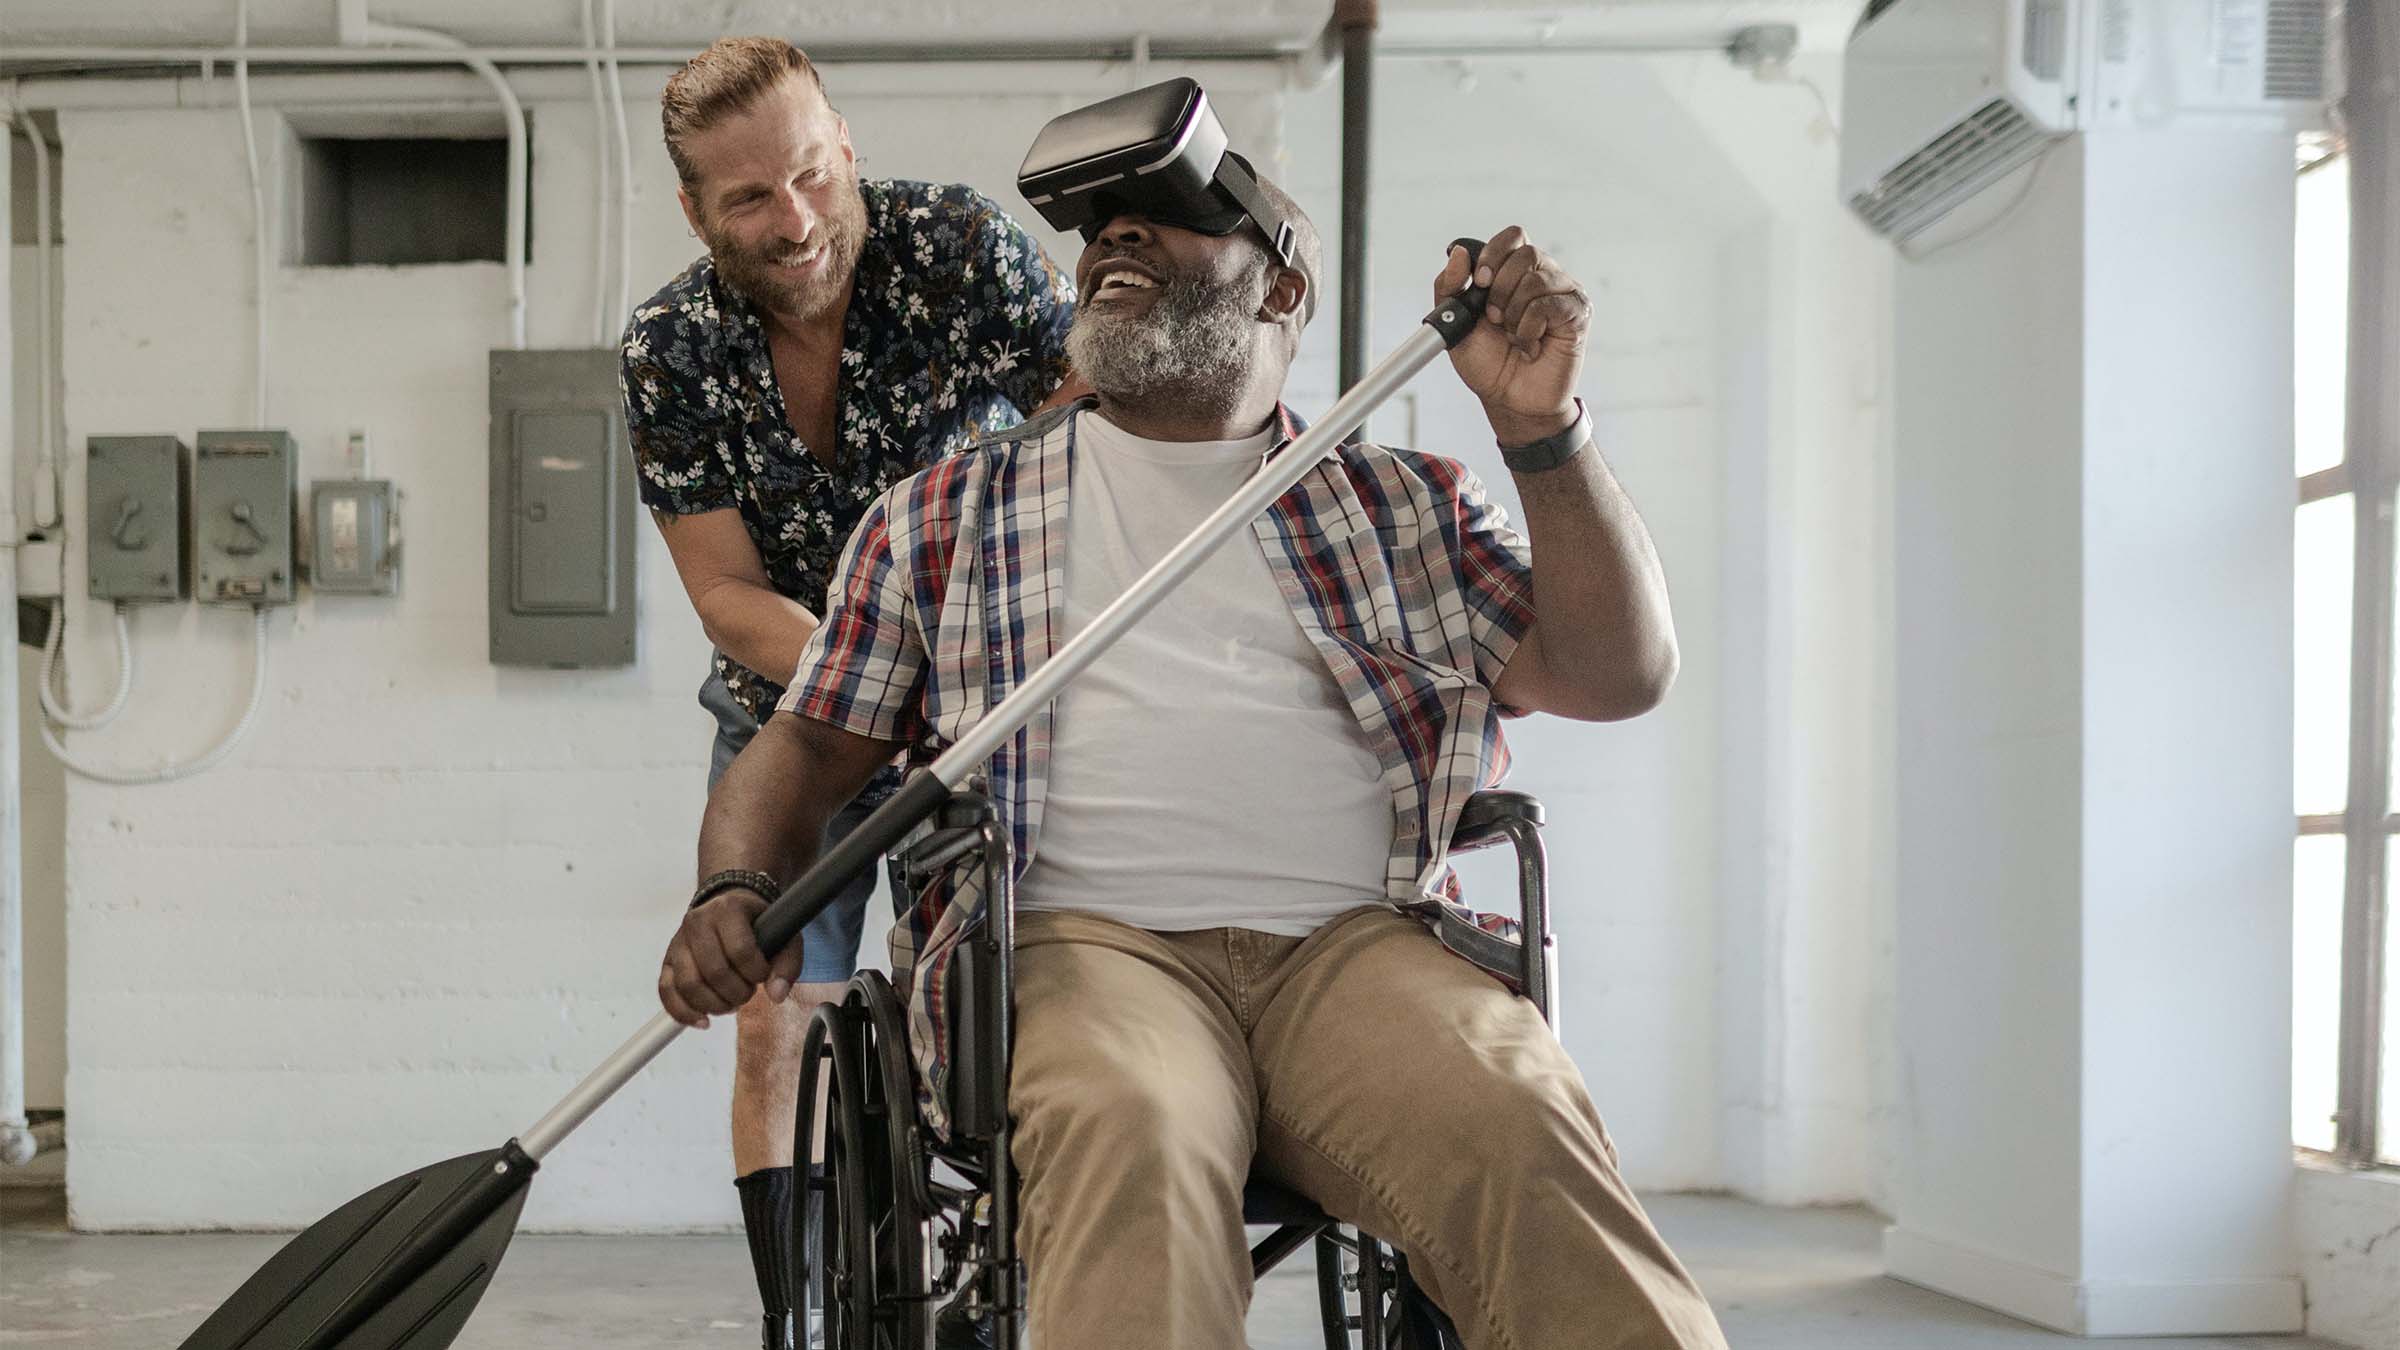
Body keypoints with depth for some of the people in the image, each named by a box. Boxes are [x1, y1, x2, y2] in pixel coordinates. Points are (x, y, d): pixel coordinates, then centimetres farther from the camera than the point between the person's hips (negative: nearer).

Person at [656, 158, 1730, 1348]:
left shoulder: (1400, 507, 23)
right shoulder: (940, 518, 23)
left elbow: (1618, 676, 13)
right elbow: (809, 746, 20)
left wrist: (1540, 431, -1)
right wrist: (735, 892, -2)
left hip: (1355, 944, 1)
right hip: (1081, 941, 0)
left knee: (1516, 1133, -32)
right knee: (1128, 1139, -36)